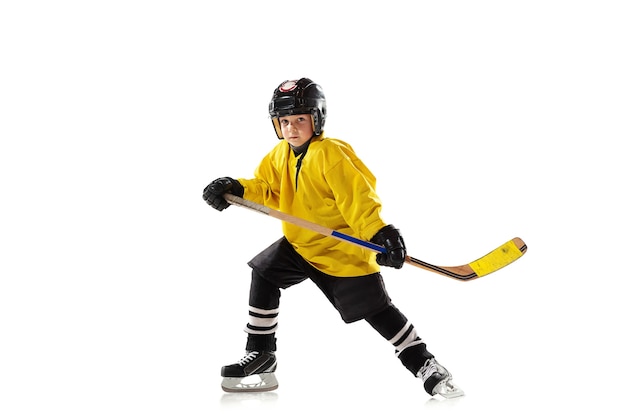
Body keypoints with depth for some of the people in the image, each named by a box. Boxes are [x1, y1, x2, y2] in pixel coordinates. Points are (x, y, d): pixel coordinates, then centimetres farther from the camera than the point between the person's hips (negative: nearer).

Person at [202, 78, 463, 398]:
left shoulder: (331, 154, -23)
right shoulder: (279, 156, 2)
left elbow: (357, 196, -30)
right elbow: (268, 192, 9)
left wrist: (378, 231, -43)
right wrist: (237, 189, -11)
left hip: (343, 248, -7)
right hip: (300, 244, 7)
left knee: (376, 309, -6)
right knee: (263, 276, -3)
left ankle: (425, 365, 7)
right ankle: (260, 355, 10)